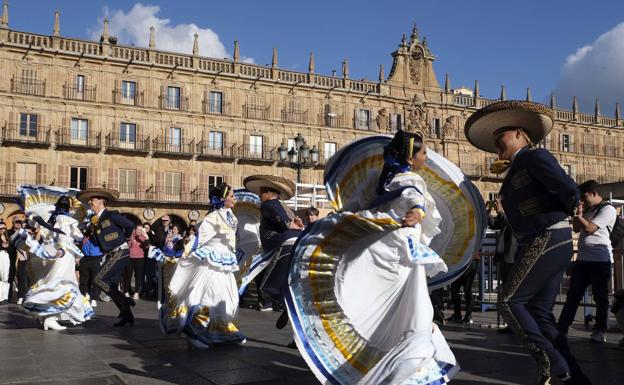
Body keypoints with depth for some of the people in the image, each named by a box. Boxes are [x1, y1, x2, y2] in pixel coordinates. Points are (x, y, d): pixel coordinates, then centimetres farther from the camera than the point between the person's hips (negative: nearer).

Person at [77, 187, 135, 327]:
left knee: (99, 279, -15)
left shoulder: (111, 215, -12)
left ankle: (125, 302, -7)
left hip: (120, 253, -9)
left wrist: (126, 238, 1)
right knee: (111, 287, 7)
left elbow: (130, 225, -14)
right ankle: (127, 316, 13)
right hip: (111, 255, 9)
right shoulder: (96, 219, 14)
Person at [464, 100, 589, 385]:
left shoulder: (534, 156, -7)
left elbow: (570, 192, -16)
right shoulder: (517, 169, 21)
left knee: (509, 302, -8)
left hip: (547, 241, -9)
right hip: (538, 243, 9)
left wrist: (568, 211, 1)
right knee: (539, 312, 7)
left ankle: (550, 362, -5)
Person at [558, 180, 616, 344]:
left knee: (600, 297, 3)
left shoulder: (607, 209, -7)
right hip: (582, 258, 8)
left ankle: (599, 331, 10)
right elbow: (577, 229, 15)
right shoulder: (588, 210, 18)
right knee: (572, 295, 4)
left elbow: (589, 228, -16)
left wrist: (577, 215, -5)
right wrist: (579, 213, 2)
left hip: (600, 260, -8)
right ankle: (562, 328, 5)